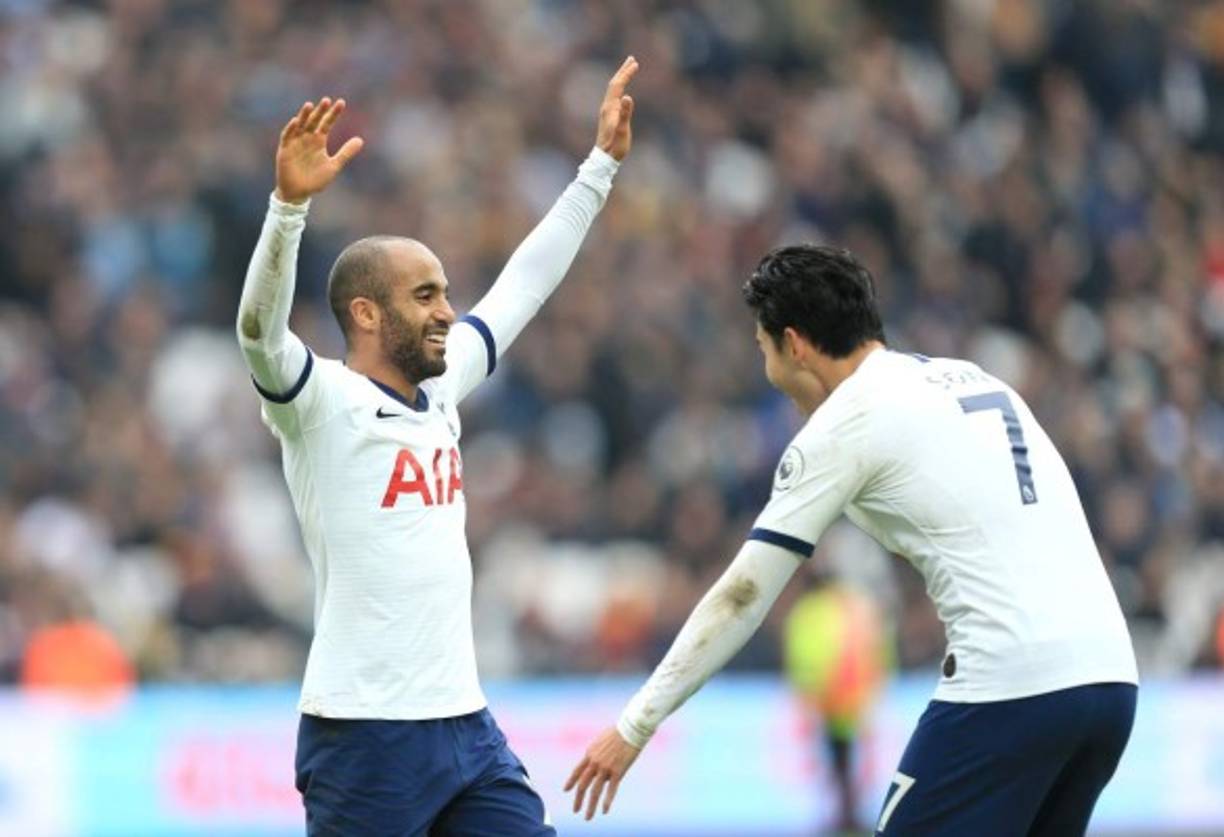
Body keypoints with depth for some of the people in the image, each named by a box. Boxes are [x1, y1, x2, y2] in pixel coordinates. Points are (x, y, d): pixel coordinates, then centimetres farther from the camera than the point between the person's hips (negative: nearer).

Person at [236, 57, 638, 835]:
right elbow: (260, 329, -27)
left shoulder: (440, 387, 13)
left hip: (468, 727, 8)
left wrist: (602, 163, 26)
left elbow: (523, 285, 24)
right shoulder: (321, 401, -8)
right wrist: (291, 203, -42)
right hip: (366, 741, -7)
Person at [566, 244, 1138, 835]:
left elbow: (742, 598, 2)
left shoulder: (845, 421, 1)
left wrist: (635, 726, 6)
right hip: (1109, 673, 7)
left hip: (1008, 684, -7)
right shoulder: (974, 380, 22)